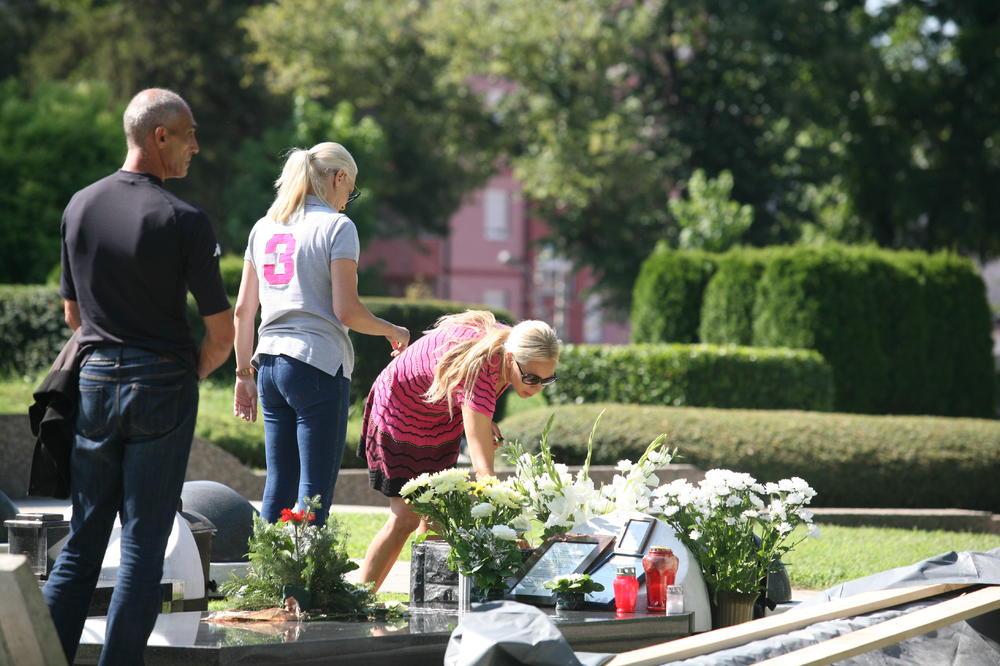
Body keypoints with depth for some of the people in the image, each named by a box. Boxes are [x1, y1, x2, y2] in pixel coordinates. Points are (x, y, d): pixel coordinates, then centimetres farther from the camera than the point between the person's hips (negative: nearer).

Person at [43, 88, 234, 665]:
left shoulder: (80, 207, 5)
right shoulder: (184, 221, -12)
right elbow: (222, 333, -9)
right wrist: (194, 372, 9)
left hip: (96, 379, 5)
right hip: (163, 387, -5)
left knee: (82, 539, 11)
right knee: (144, 543, 1)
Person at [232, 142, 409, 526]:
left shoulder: (264, 228, 13)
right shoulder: (336, 226, -5)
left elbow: (243, 310, 13)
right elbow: (346, 311, -11)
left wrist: (244, 373, 20)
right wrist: (393, 332, 5)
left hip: (270, 363, 6)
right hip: (318, 365, -6)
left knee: (278, 485, 10)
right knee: (314, 492, -5)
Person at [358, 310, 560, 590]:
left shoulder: (510, 343, -22)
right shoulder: (478, 369, -44)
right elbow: (482, 467, -48)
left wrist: (484, 421, -14)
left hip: (443, 418, 7)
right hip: (400, 412, -7)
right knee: (406, 516, -11)